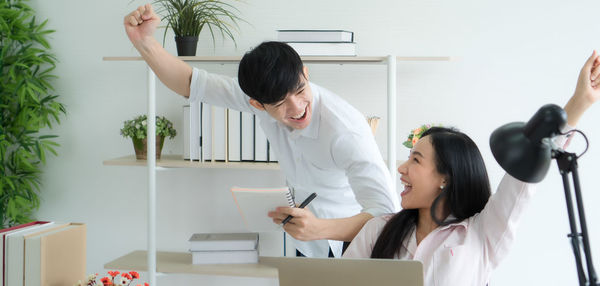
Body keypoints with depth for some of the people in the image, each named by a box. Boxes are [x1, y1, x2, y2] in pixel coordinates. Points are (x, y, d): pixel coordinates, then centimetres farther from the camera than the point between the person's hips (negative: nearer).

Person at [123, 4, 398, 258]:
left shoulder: (345, 130, -35)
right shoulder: (262, 98, -17)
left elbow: (387, 214, -40)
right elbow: (191, 83, -6)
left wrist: (319, 229, -55)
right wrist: (144, 41, -21)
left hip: (351, 239, -5)